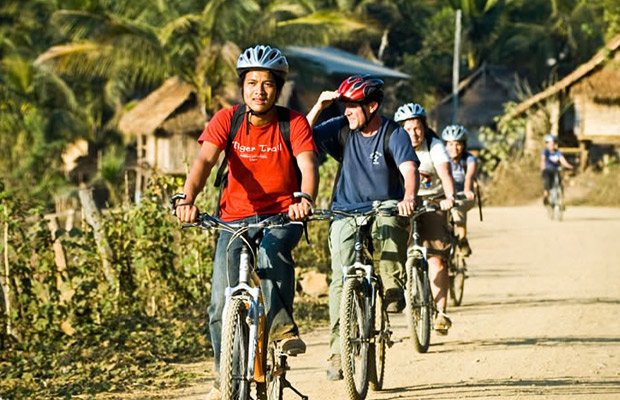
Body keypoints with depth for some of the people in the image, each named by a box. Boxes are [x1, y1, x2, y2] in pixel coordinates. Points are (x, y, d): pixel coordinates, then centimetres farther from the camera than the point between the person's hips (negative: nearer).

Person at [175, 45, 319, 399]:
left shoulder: (293, 124, -9)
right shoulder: (227, 120, -6)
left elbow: (308, 165, -23)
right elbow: (205, 160, -20)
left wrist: (306, 199, -45)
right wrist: (188, 200, -39)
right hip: (236, 217, 2)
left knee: (270, 249, -38)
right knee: (222, 305, -7)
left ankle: (282, 326, -25)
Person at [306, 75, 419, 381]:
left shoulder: (393, 135, -8)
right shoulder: (341, 129, 1)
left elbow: (409, 168, -24)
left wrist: (408, 197, -44)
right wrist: (318, 107, -17)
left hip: (384, 206, -2)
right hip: (346, 212, 2)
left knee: (390, 222, -38)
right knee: (341, 279, -13)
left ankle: (392, 287, -19)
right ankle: (338, 352, -10)